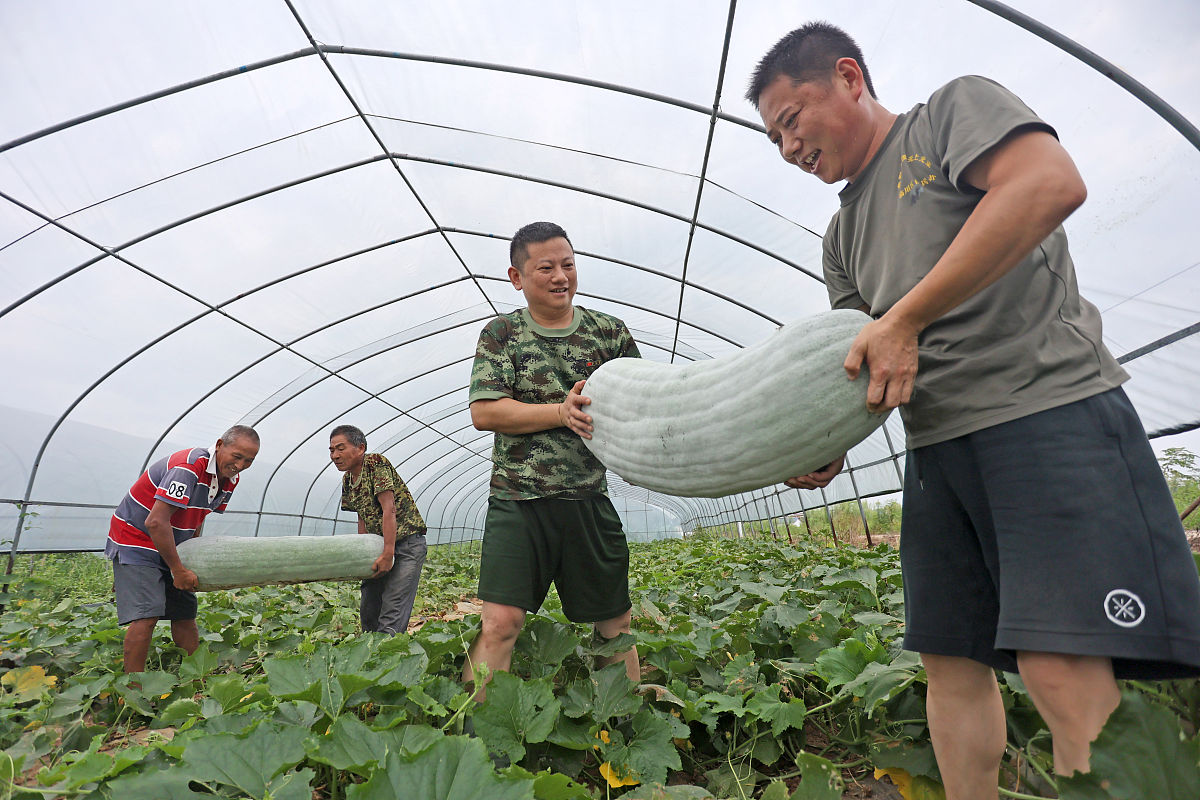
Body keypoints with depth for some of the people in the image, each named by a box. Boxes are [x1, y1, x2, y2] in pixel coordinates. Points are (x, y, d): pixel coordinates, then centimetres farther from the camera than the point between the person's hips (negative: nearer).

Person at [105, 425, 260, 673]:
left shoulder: (230, 479, -2)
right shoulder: (189, 467, -29)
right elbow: (156, 523, -31)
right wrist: (178, 571, -25)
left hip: (170, 546, 8)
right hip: (135, 539, -8)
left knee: (185, 614, 7)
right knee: (147, 615, -17)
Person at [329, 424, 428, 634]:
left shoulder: (376, 463, -15)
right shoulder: (347, 479, 9)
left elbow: (389, 509, -22)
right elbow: (362, 517, 14)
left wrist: (388, 554, -25)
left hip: (407, 544, -8)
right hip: (379, 546, 8)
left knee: (392, 613, -14)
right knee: (368, 609, 13)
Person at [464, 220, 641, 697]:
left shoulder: (609, 331, 9)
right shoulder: (501, 333, 4)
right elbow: (483, 412, -7)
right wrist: (563, 412, -16)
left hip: (590, 500, 3)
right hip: (518, 500, -2)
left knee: (615, 624, 13)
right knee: (500, 623, -9)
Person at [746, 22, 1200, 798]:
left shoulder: (958, 106, 6)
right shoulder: (844, 234, 21)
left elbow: (1052, 183, -14)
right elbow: (858, 362, 17)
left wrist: (904, 317, -17)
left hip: (1051, 407, -6)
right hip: (938, 447, 7)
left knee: (1064, 670, -14)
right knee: (952, 661, 8)